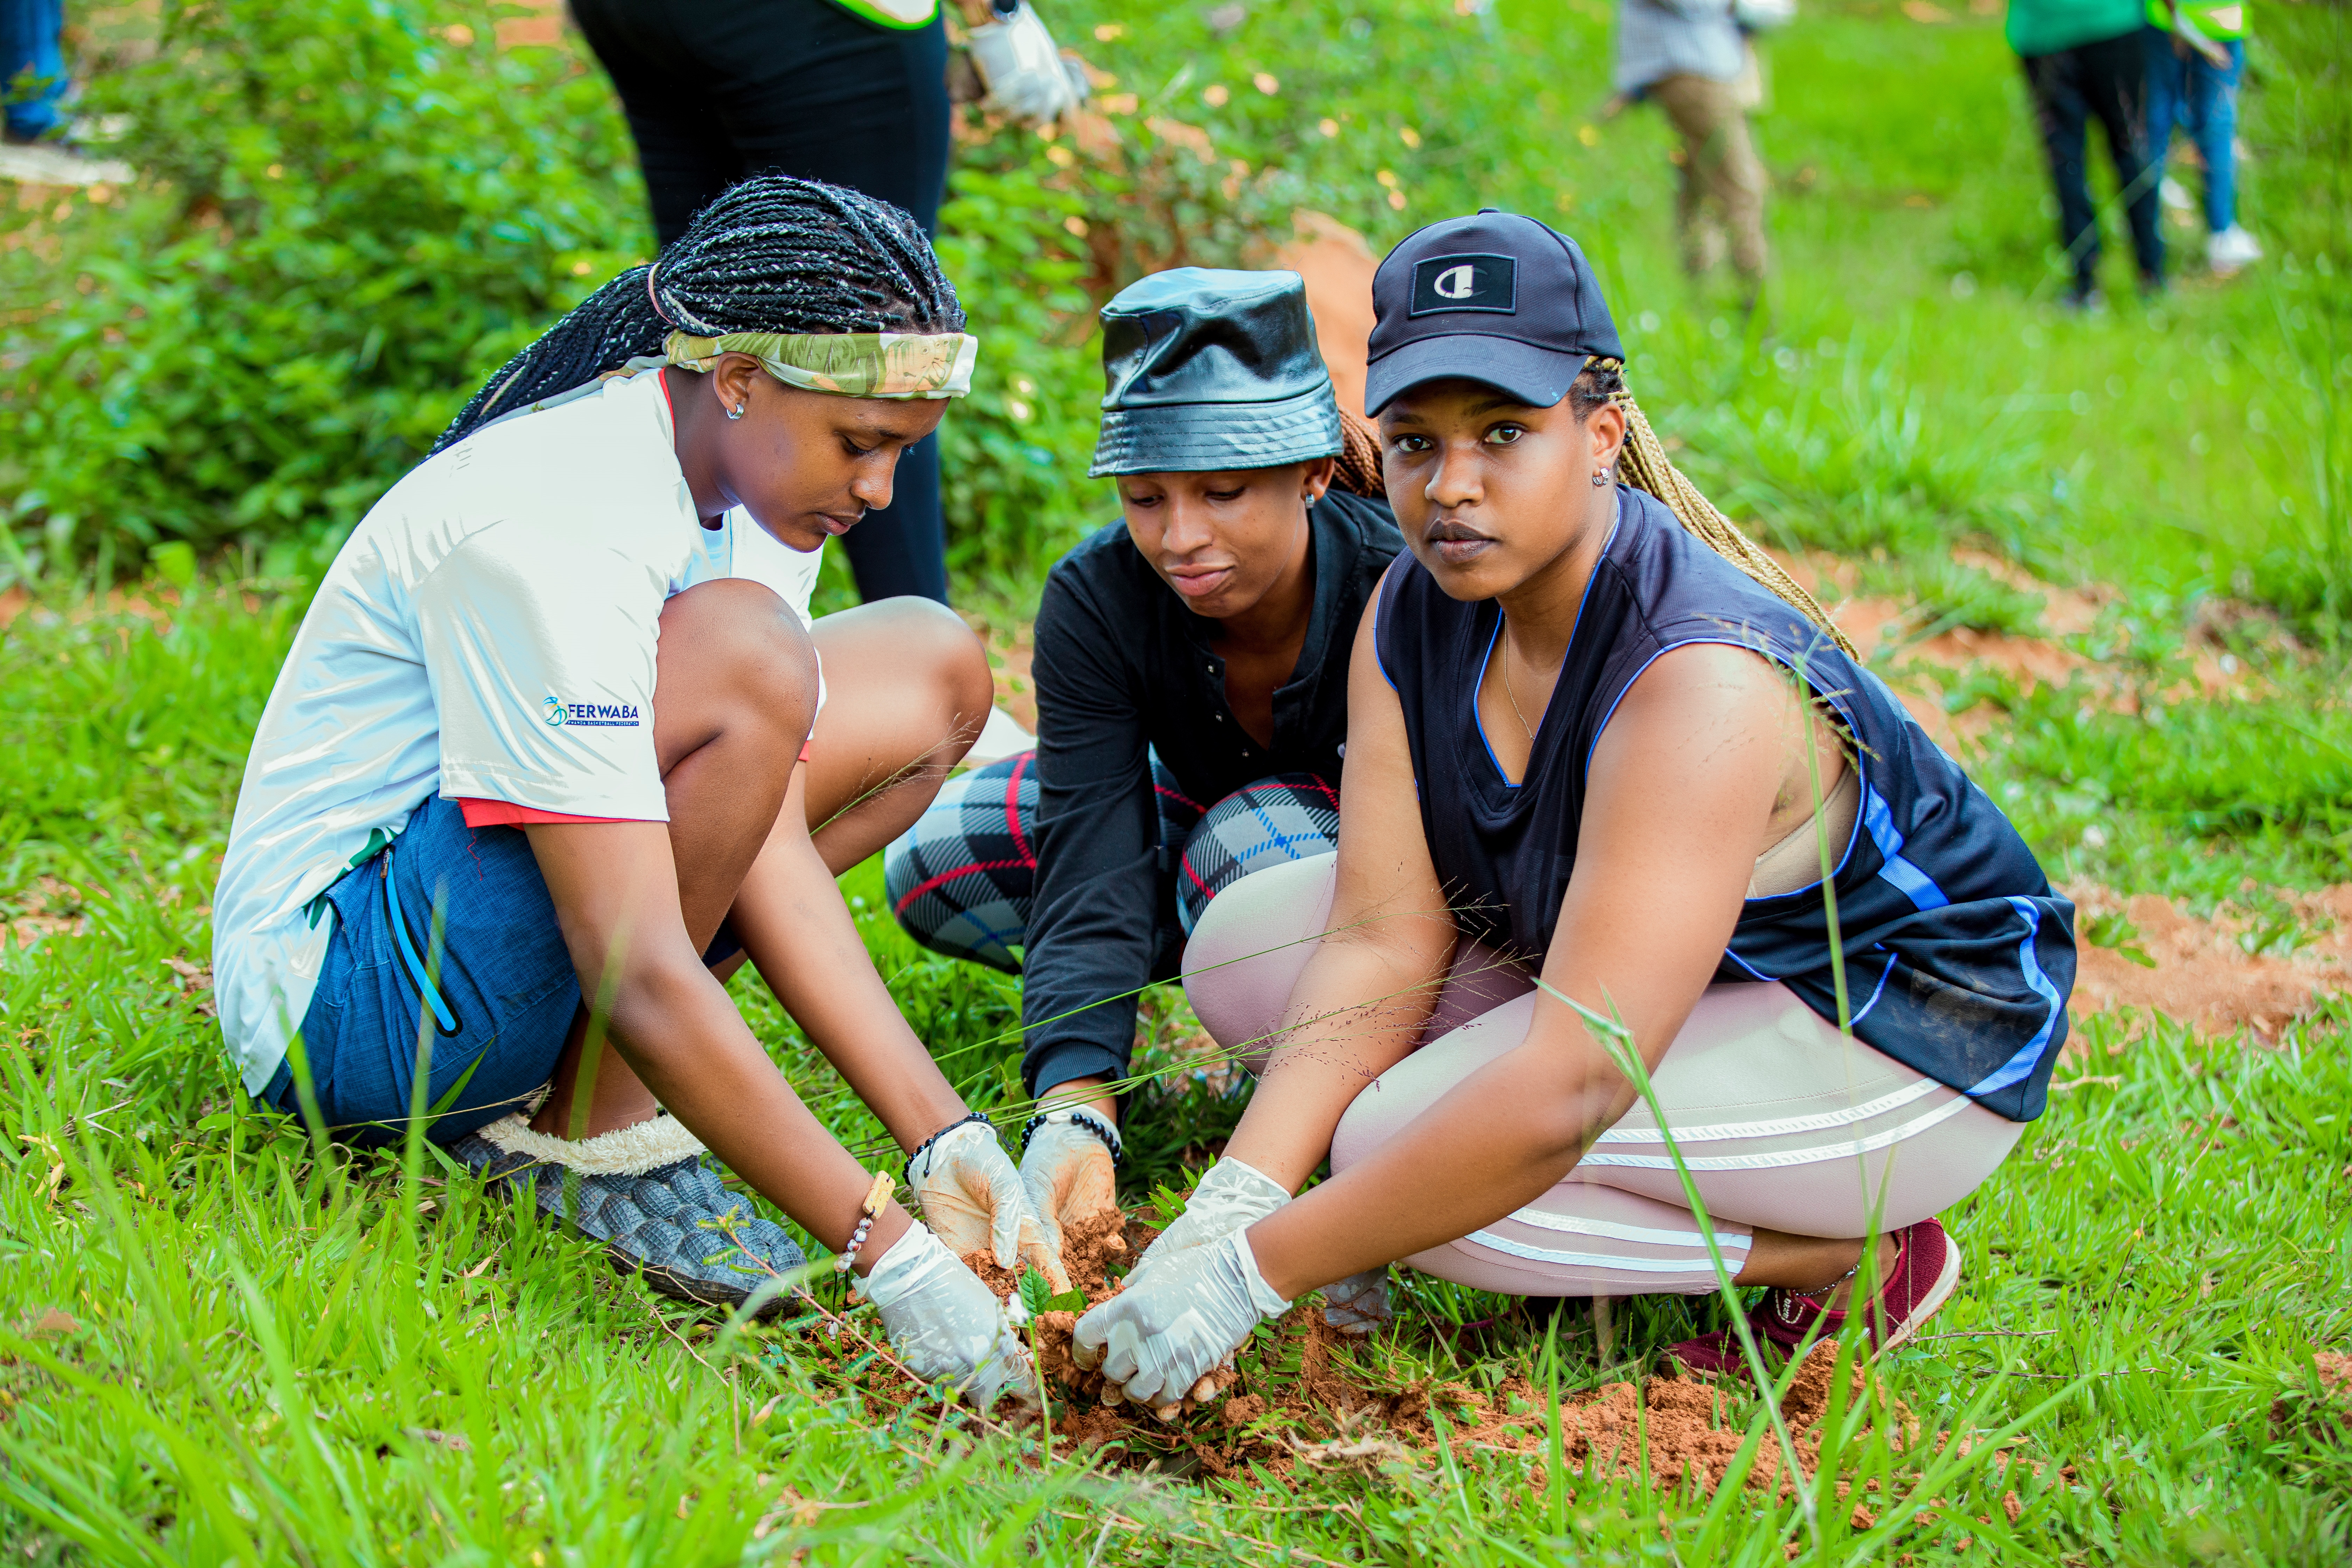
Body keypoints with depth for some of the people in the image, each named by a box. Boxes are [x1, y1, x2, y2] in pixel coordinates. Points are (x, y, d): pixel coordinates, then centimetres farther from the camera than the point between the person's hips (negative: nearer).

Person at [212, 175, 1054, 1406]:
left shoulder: (751, 474, -2)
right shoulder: (546, 541, -29)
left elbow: (762, 845, -8)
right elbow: (640, 977, -33)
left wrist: (942, 1134, -17)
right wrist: (886, 1249, -34)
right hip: (335, 991, -9)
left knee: (934, 673, 5)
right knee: (740, 663, -31)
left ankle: (576, 1077, 0)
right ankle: (586, 1133, -13)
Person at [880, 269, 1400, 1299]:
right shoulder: (1097, 601, -25)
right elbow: (1092, 868, -32)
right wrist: (1075, 1112, -50)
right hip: (1210, 828, 4)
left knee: (1257, 842, -37)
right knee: (936, 867, -16)